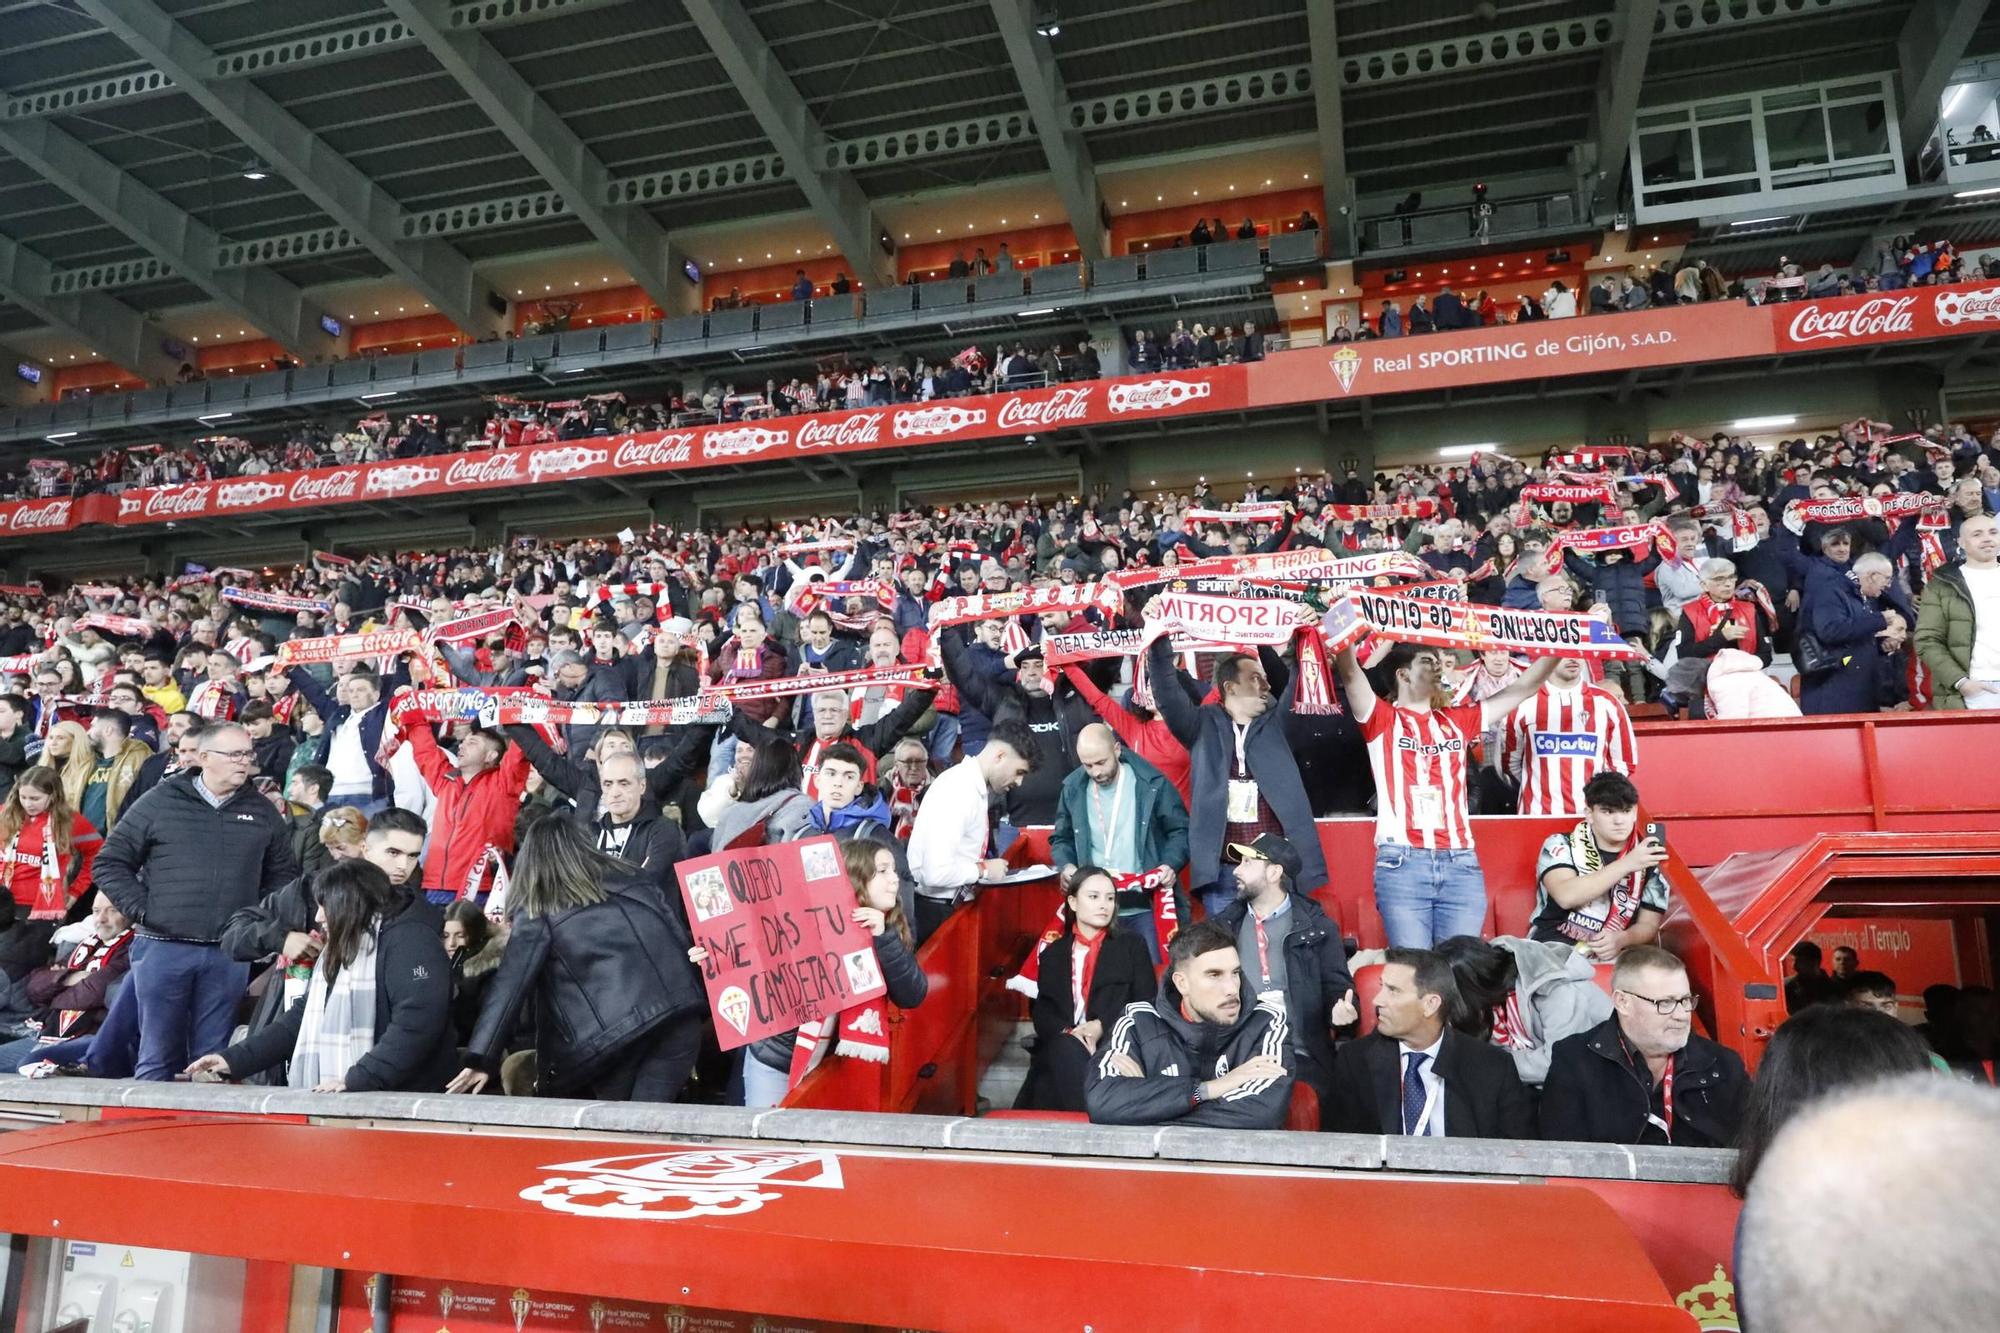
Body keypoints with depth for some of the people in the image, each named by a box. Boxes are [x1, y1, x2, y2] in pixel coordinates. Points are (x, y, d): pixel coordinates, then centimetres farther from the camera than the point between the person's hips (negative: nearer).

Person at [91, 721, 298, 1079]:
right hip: (163, 948, -2)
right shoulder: (160, 802, 1)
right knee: (158, 1057, 6)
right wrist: (142, 911, -3)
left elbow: (283, 874, 16)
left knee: (212, 1061, 8)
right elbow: (110, 863, 5)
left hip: (230, 953, 2)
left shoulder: (263, 812, 8)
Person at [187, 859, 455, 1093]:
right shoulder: (337, 951, 20)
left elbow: (416, 1023, -21)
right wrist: (235, 1060, 14)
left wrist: (356, 1081, -24)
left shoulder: (408, 940, -11)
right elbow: (304, 1016, 22)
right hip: (331, 1101, 8)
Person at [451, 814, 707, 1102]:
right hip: (678, 1014, 3)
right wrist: (698, 1008, 20)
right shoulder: (637, 881, 19)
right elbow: (682, 941, 17)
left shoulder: (537, 912, 9)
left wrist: (482, 1058, 0)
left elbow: (509, 986, 1)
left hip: (613, 1031, -3)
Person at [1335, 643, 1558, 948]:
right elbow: (1349, 672, -9)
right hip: (1402, 863, -4)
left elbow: (1523, 688, 22)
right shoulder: (1382, 719, 7)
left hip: (1461, 863, 4)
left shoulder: (1457, 721, 20)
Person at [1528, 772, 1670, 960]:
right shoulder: (1561, 846, 0)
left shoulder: (1649, 863, 8)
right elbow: (1566, 896, -19)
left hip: (1611, 957, 4)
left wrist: (1621, 939, -14)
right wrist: (1625, 864, -21)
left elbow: (1649, 924, 8)